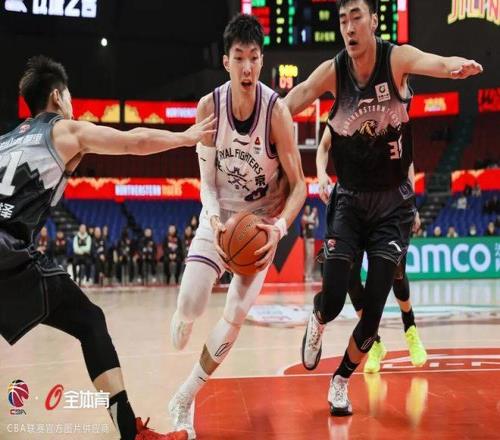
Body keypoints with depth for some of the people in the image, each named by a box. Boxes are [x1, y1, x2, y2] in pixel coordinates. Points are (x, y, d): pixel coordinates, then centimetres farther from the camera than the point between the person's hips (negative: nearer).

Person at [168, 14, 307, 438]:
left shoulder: (276, 110, -22)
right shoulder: (210, 106, -15)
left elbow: (298, 185, -17)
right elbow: (207, 179, -8)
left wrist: (279, 226, -33)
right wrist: (215, 220, -27)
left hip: (262, 221, -1)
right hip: (219, 215, 1)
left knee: (236, 315, -8)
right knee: (189, 304, -13)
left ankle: (184, 400, 9)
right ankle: (182, 324, 28)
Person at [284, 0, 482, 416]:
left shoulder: (397, 58, -14)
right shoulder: (332, 71, -9)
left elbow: (435, 62, -34)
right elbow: (294, 100, -24)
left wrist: (459, 66, -58)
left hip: (393, 202, -1)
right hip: (350, 199, 1)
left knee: (374, 308, -3)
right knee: (333, 299, -7)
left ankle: (341, 381, 22)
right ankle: (316, 325, 31)